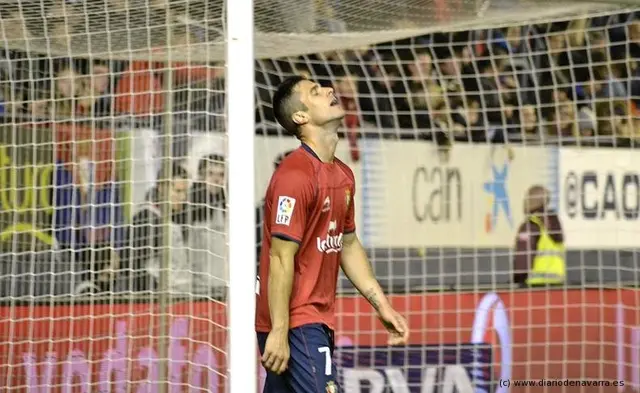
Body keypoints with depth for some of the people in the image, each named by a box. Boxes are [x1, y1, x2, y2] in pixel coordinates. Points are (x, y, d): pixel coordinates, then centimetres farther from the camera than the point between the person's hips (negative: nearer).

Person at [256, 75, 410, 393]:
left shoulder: (343, 176, 14)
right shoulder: (295, 175, -15)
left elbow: (348, 246, 23)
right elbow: (281, 258, -18)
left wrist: (382, 306, 19)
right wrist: (278, 332, -21)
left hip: (317, 321, 9)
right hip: (293, 323, -9)